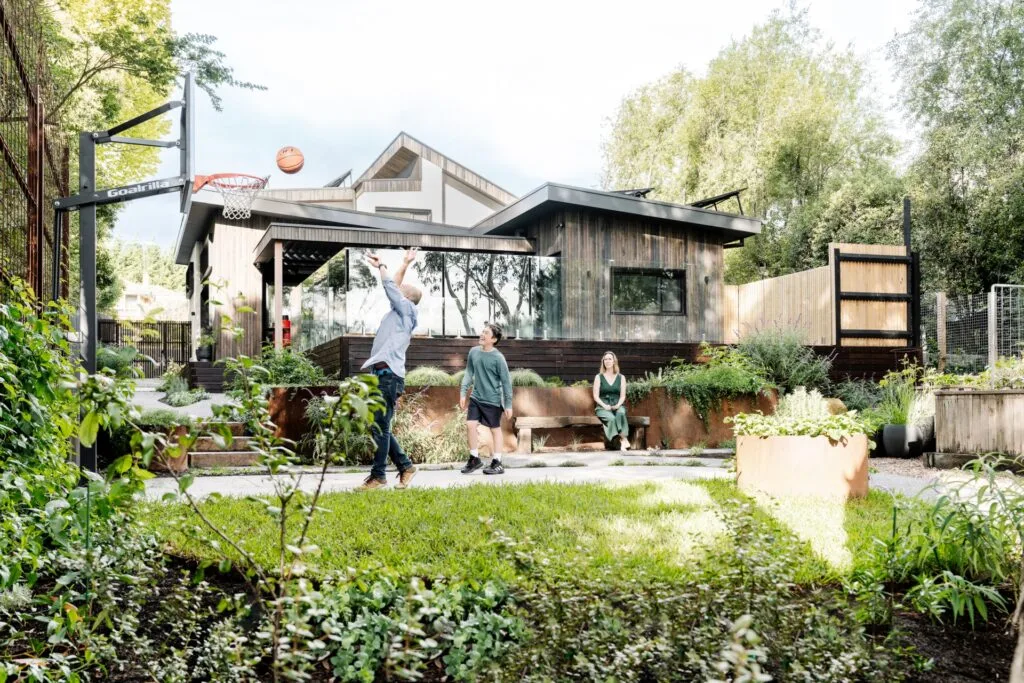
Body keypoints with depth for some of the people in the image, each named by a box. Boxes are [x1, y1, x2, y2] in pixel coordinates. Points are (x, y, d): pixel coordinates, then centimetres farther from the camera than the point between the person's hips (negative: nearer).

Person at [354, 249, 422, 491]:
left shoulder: (407, 309, 0)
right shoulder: (400, 312, 22)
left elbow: (390, 286, -1)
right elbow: (394, 287, 34)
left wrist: (381, 266, 15)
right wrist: (405, 264, 39)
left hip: (389, 376, -9)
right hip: (382, 375, 9)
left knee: (380, 426, -10)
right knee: (379, 427, 10)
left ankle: (378, 476, -9)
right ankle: (405, 466, 16)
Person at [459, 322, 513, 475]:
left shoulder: (498, 358, -15)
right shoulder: (474, 352, 0)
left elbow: (506, 382, -10)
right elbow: (469, 373, 10)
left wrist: (508, 405, -9)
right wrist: (463, 392, 2)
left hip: (493, 400, -5)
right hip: (476, 397, 5)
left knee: (495, 429, 5)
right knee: (470, 424, -1)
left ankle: (497, 463, 15)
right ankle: (474, 458, 14)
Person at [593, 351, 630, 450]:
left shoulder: (621, 378, 14)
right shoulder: (598, 377, 10)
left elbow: (623, 396, 8)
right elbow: (596, 396, 3)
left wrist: (618, 405, -13)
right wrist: (604, 405, -14)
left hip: (617, 406, 1)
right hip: (603, 407, -1)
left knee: (621, 413, -36)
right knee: (611, 418, -35)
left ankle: (623, 441, -41)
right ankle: (624, 440, -40)